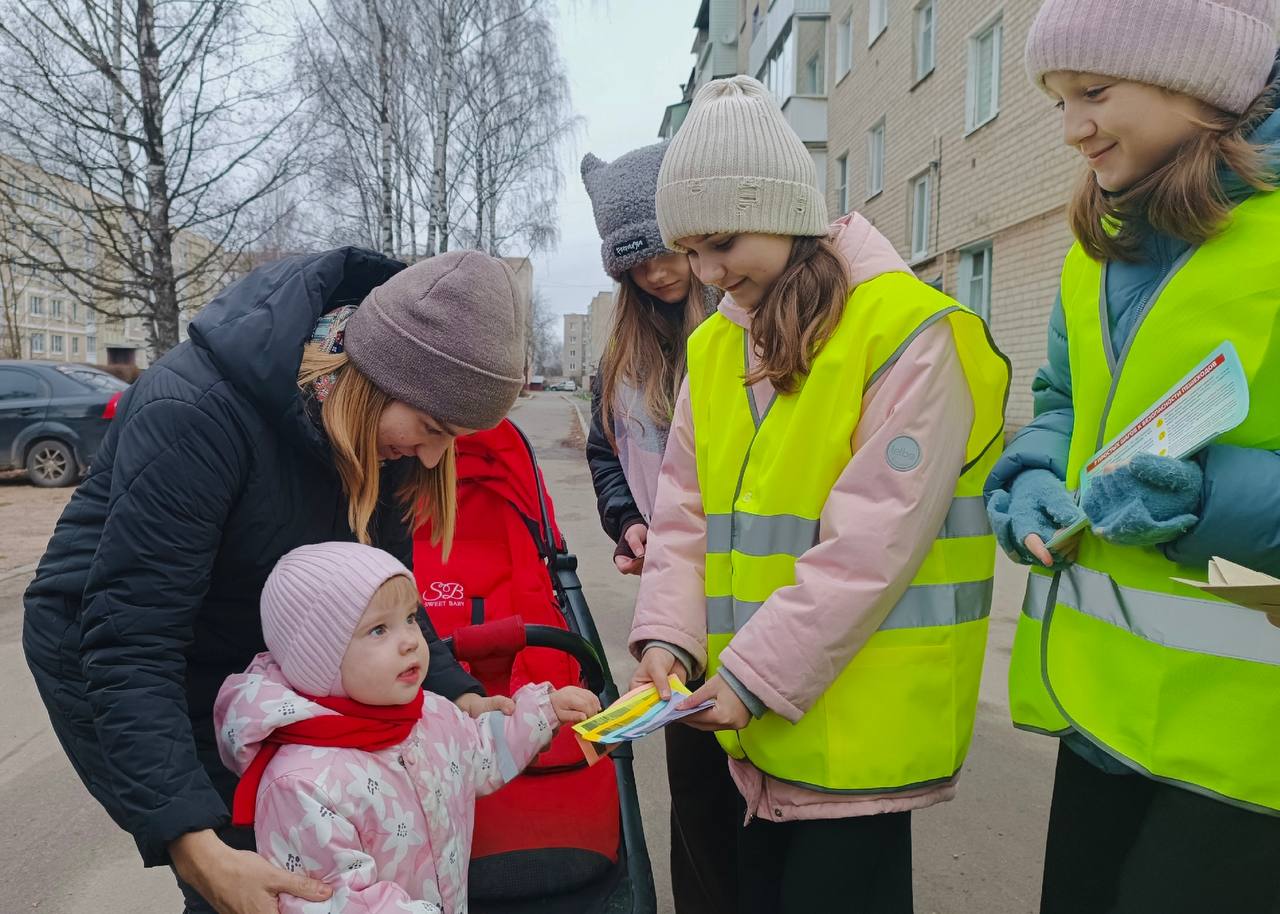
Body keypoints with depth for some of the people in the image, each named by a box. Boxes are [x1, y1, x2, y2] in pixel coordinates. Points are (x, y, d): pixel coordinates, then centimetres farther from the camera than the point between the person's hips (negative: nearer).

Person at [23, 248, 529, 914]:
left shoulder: (380, 420, -14)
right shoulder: (196, 411, -34)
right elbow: (128, 643, -34)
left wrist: (457, 693, -20)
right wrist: (195, 844, -40)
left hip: (250, 650, 6)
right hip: (107, 656, -5)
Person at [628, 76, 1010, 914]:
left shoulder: (910, 332, -13)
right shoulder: (714, 347, 7)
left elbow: (874, 541, -19)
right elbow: (685, 515, 6)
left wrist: (755, 675, -20)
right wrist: (668, 636, -8)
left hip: (858, 724, -6)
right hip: (753, 719, 6)